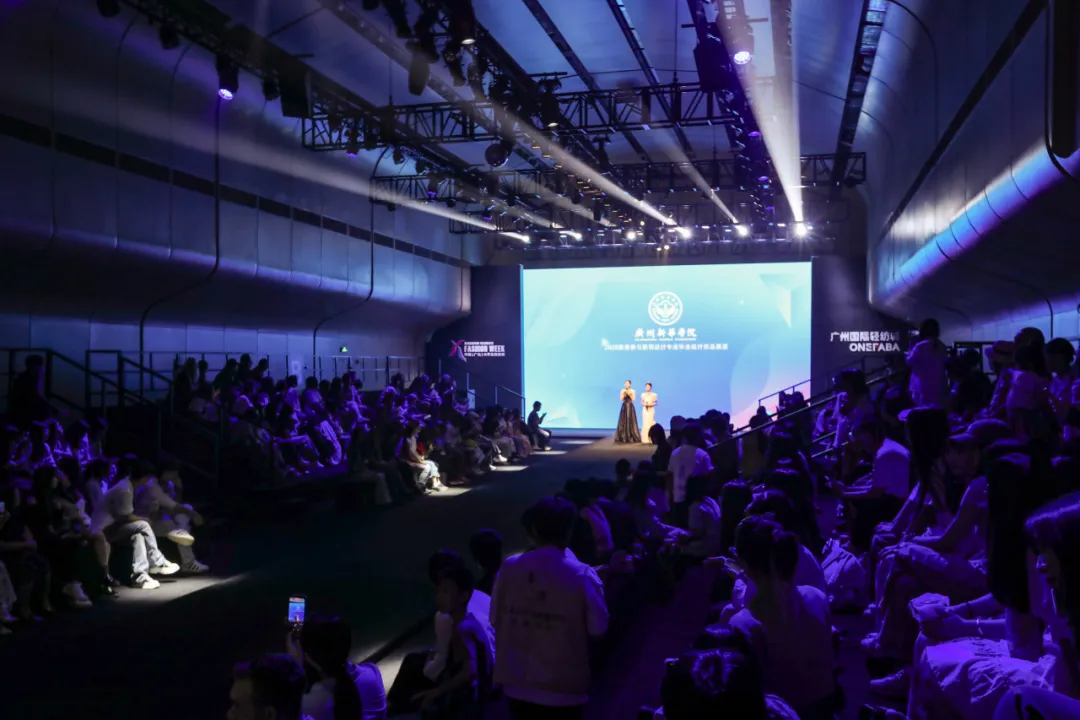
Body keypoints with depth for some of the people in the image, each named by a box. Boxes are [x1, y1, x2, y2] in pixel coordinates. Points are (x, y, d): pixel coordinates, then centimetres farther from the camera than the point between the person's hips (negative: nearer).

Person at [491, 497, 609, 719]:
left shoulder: (509, 568, -7)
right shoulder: (583, 575, -15)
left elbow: (496, 620, 1)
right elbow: (597, 630, -10)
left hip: (518, 685, 3)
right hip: (564, 688, -2)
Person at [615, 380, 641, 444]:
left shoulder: (633, 391, 2)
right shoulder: (622, 391, 5)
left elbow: (633, 399, -6)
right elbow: (621, 399, -1)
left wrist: (629, 394, -15)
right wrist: (624, 394, -14)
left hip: (630, 407, -1)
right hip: (624, 407, 1)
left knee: (631, 421, -4)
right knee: (623, 422, -3)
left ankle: (631, 438, 0)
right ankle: (623, 438, 0)